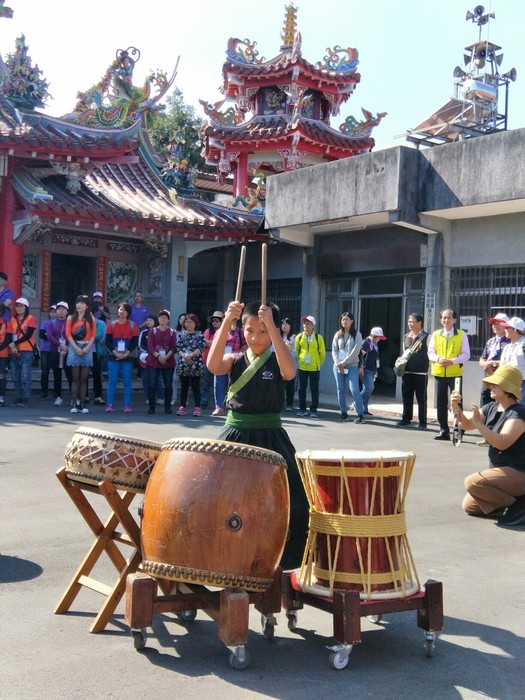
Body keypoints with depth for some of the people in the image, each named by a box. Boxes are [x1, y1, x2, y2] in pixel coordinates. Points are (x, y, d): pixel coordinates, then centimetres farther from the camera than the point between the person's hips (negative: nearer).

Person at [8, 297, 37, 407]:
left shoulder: (30, 319, 1)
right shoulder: (13, 320, 16)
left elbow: (28, 335, -9)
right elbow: (10, 335, 8)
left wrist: (14, 343, -10)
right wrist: (12, 347, -9)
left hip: (26, 351, -5)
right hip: (14, 352, 5)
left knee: (25, 377, -10)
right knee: (16, 378, 7)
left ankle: (25, 399, -8)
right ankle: (18, 399, 12)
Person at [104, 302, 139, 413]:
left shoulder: (133, 325, 4)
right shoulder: (111, 325, 6)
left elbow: (135, 342, 0)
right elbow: (108, 341, 1)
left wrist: (126, 354, -11)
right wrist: (116, 353, -11)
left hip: (127, 357, 0)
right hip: (113, 357, 0)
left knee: (127, 382, 0)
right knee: (112, 381, -1)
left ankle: (127, 405, 3)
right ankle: (110, 405, 2)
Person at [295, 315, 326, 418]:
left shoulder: (318, 338, -4)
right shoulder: (299, 337, 1)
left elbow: (322, 353, 4)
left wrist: (318, 364, 9)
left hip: (314, 368, -2)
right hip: (302, 367, 2)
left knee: (314, 389, 3)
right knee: (302, 389, 6)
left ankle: (314, 410, 10)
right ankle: (302, 409, 15)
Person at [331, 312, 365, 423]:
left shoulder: (356, 334, 0)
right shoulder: (338, 334, 10)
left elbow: (355, 351, -8)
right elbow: (334, 350, 7)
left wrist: (344, 363, -11)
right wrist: (338, 363, -8)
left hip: (352, 366, -4)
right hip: (338, 366, 4)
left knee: (354, 390, -11)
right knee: (340, 390, 5)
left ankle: (360, 414, -6)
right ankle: (344, 413, 12)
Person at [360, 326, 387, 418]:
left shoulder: (375, 344, 17)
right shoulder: (366, 343, -10)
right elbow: (360, 355, -17)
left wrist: (376, 371, 24)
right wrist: (361, 368, -20)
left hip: (372, 370, 9)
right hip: (366, 370, -9)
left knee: (368, 389, 9)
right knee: (369, 387, -18)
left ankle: (364, 409, 13)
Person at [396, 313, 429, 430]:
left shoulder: (426, 337, -3)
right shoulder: (406, 337, 14)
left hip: (421, 372, -5)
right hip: (407, 371, 5)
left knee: (421, 398, 0)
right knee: (406, 397, 9)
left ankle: (422, 422, 7)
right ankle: (406, 419, 20)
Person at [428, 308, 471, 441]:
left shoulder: (462, 335, 1)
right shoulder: (436, 335, 9)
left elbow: (466, 355, -3)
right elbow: (430, 353, 7)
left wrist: (452, 361, -17)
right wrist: (438, 359, -15)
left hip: (455, 373, -3)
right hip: (439, 373, 3)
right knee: (441, 403, 6)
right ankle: (443, 430, 13)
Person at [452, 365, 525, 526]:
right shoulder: (492, 408, 4)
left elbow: (502, 443, -32)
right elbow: (467, 425, 4)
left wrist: (478, 423, -33)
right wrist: (456, 408, -14)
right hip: (500, 470, 9)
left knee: (472, 482, -26)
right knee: (469, 506, 8)